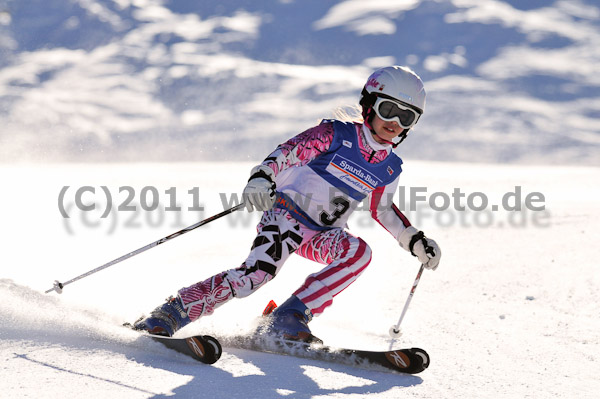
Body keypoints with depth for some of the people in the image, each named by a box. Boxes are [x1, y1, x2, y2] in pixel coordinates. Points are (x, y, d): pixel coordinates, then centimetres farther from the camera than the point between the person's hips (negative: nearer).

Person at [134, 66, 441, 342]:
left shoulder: (390, 168, 7)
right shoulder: (336, 135, -9)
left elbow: (382, 209, 24)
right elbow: (288, 151, -19)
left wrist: (414, 241, 17)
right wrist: (261, 177, -38)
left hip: (322, 236, 6)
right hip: (287, 213, -5)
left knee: (359, 252, -27)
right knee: (258, 272, -29)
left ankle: (289, 320, -26)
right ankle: (171, 313, -20)